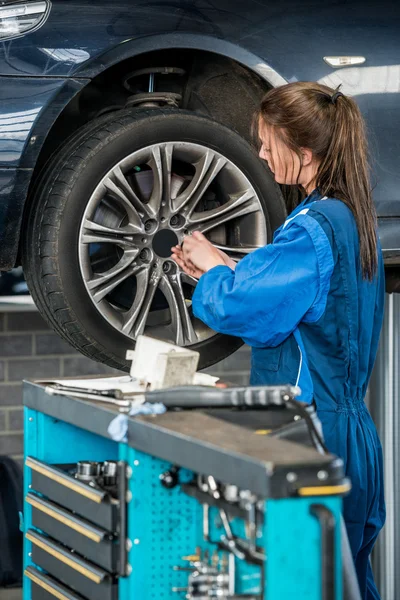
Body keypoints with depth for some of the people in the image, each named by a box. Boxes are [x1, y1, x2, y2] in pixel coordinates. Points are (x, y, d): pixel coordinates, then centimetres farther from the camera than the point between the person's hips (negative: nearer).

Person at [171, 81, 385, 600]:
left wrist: (214, 270, 0)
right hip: (350, 422, 10)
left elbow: (241, 309, -20)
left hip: (313, 434, -10)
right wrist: (226, 269, 16)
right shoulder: (350, 217, 11)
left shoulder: (312, 230, -19)